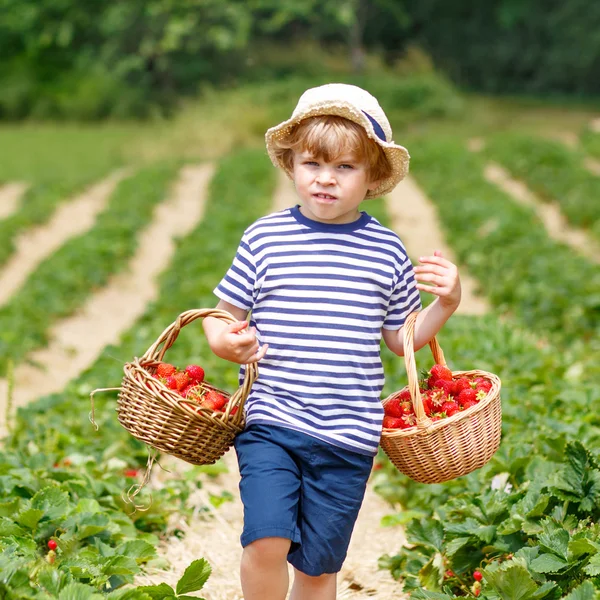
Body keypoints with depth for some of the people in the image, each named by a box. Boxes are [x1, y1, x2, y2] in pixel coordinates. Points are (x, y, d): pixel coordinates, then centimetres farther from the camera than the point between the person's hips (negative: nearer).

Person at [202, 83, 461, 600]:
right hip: (271, 424, -1)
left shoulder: (387, 252, 3)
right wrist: (223, 340, -14)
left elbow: (399, 339, 12)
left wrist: (446, 304, -3)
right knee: (266, 542, -20)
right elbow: (225, 311, 6)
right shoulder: (265, 238, -1)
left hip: (348, 439, 1)